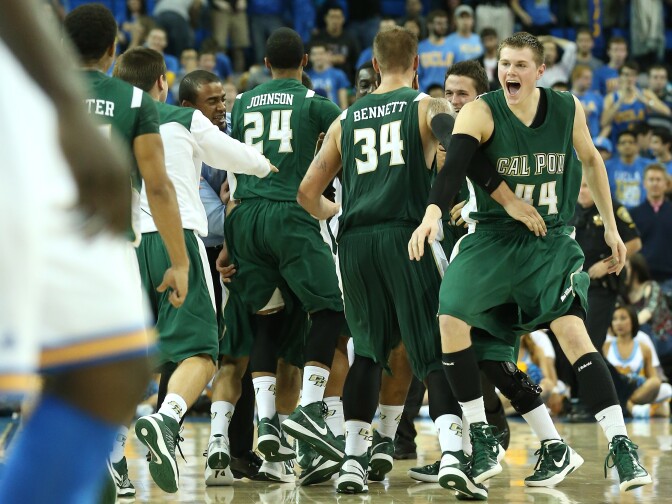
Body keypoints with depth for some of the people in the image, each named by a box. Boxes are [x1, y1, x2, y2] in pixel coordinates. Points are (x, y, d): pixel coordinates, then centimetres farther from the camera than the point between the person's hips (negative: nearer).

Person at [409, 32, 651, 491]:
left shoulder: (568, 109, -5)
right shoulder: (480, 113, -14)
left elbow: (591, 160, 13)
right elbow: (454, 165, -30)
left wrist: (611, 227, 15)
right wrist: (433, 214, -48)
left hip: (550, 242, 0)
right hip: (492, 239, 0)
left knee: (573, 331, -16)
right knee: (451, 319, -16)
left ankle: (620, 446, -13)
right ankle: (482, 438, 0)